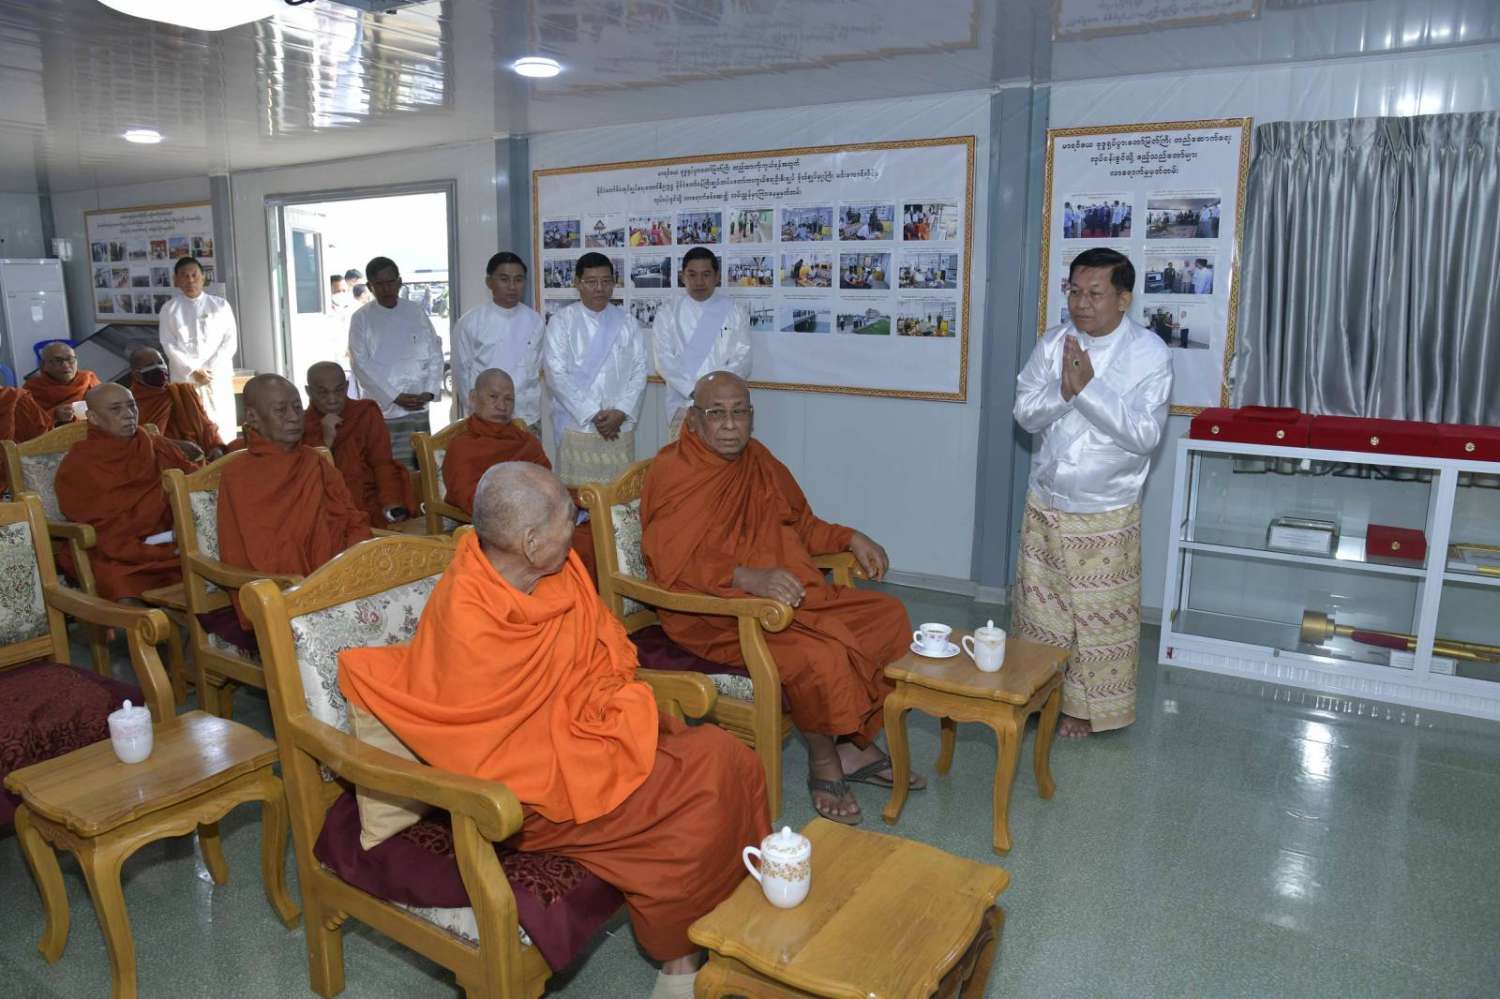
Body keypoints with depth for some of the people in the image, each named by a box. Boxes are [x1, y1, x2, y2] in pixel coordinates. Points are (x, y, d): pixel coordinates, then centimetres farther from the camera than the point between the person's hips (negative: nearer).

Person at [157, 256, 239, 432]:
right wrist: (193, 371, -11)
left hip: (218, 376, 0)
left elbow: (230, 341, 1)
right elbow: (169, 345, 1)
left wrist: (211, 369, -9)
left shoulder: (220, 305, 7)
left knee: (223, 425, -2)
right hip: (184, 378, 0)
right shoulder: (169, 309, 7)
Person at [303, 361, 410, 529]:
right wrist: (326, 440, -13)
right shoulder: (300, 424, 7)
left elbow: (382, 463, -3)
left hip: (368, 509, 0)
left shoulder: (366, 413, 6)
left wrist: (391, 503, -19)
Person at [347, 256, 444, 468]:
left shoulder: (416, 312, 8)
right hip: (381, 409, -2)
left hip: (418, 408, 2)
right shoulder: (362, 319, 2)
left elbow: (435, 353, 8)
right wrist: (395, 397, -11)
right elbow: (361, 364, -5)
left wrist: (430, 391, -6)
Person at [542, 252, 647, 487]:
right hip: (577, 426, -2)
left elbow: (639, 371, 6)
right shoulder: (562, 322, 3)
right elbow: (557, 374, -5)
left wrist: (621, 412, -7)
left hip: (620, 427, 2)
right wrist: (592, 414, -10)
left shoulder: (626, 322, 11)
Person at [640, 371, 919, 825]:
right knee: (819, 653, -30)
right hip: (715, 613, -8)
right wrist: (748, 578, -36)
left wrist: (850, 538, 9)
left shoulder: (759, 461, 13)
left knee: (888, 615, 0)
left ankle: (856, 746, 10)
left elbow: (800, 524, 25)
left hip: (788, 595, 9)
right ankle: (823, 763, -2)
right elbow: (672, 560, -23)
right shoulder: (674, 472, -12)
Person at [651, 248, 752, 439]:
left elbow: (742, 359, 0)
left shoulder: (736, 311, 5)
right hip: (683, 403, 0)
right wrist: (694, 390, -14)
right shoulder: (669, 314, 6)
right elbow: (664, 360, -2)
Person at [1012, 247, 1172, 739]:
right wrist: (1063, 390, -24)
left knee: (1101, 617, 8)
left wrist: (1088, 388, -27)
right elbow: (1025, 414, -5)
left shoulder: (1150, 353, -12)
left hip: (1107, 514, -3)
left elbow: (1144, 435, -20)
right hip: (1045, 506, 3)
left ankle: (1086, 706, 27)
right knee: (1039, 607, 14)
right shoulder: (1053, 343, -2)